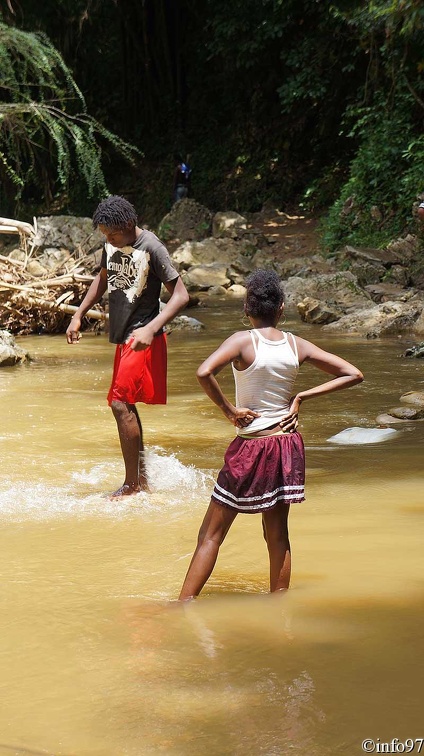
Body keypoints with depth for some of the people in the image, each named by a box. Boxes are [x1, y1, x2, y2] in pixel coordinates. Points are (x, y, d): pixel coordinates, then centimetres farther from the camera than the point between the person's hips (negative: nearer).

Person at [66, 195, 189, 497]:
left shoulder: (152, 248, -18)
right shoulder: (112, 244, 5)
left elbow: (180, 294, -19)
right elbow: (103, 279, 24)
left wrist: (150, 329, -29)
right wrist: (78, 316, 18)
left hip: (143, 339, -9)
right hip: (123, 337, 9)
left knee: (120, 403, -15)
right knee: (125, 404, 13)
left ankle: (132, 485, -9)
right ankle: (142, 478, 23)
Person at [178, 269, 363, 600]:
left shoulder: (243, 341, -13)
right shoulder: (297, 345, -1)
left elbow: (204, 372, -30)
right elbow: (353, 374, 2)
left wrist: (229, 409, -16)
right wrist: (302, 397, 1)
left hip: (251, 448, -4)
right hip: (288, 445, 4)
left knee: (211, 534, 3)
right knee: (278, 535, 16)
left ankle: (184, 604, 3)